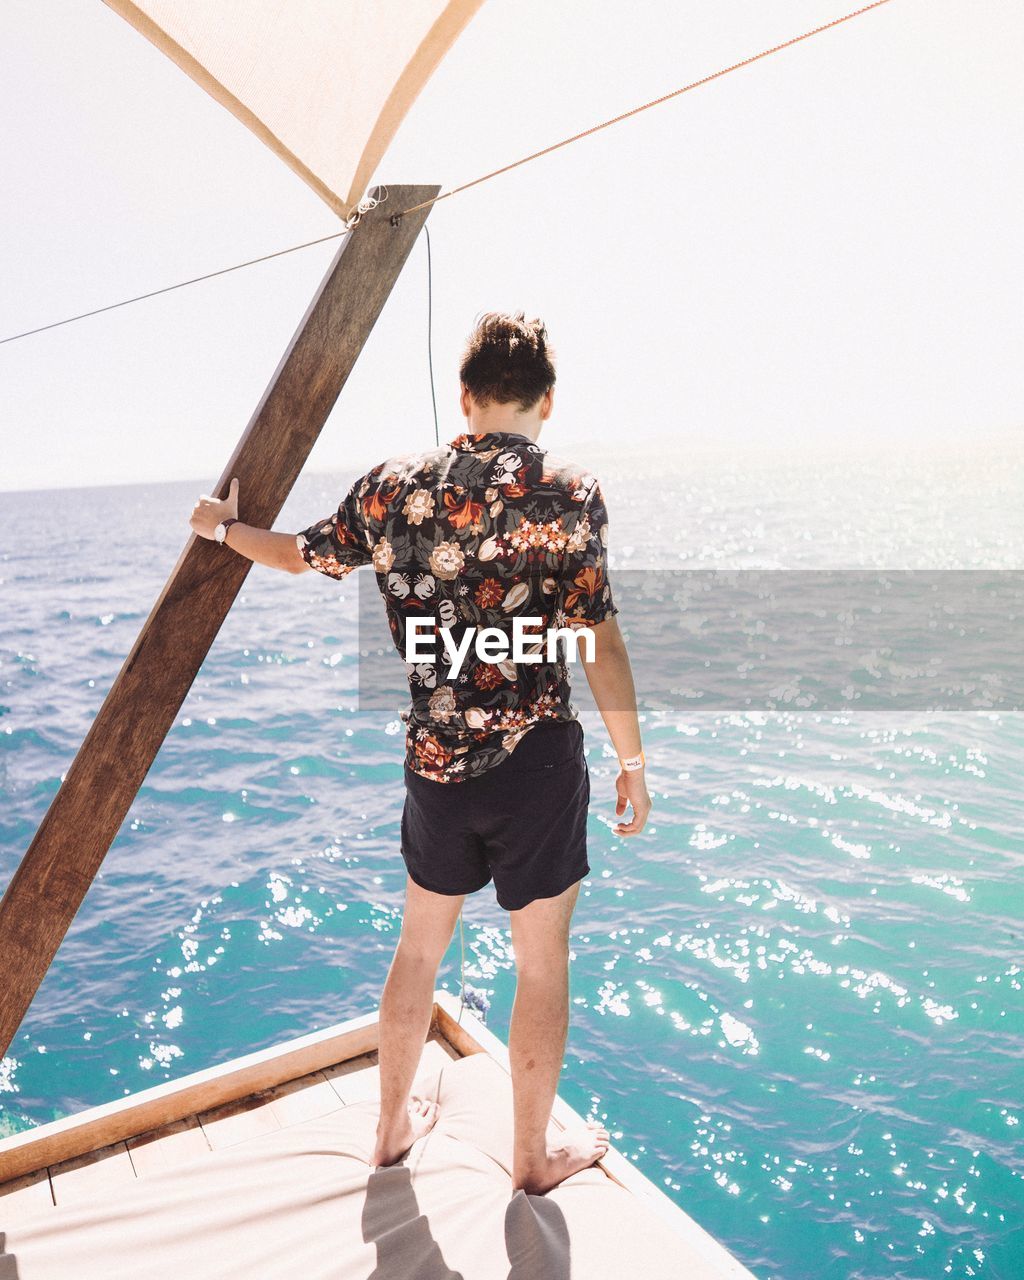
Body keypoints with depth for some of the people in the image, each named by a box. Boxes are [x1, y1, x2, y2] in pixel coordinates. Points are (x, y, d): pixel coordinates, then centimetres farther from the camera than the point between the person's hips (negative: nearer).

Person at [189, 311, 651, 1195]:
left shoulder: (393, 489, 1)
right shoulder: (568, 495, -11)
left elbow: (303, 555, 16)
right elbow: (600, 643, -13)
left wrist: (222, 527, 36)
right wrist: (632, 764, -2)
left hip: (434, 761, 4)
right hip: (537, 760, -4)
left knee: (421, 944, 23)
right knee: (542, 962, 14)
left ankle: (394, 1124, 43)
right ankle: (536, 1155, 34)